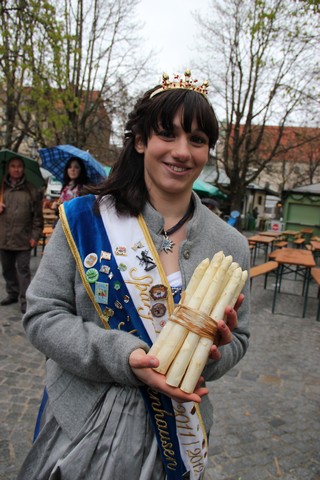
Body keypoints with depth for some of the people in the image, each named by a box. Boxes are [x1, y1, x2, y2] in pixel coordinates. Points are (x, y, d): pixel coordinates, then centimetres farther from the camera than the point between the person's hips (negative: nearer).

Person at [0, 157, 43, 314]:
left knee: (23, 269, -1)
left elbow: (37, 216, -1)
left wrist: (35, 236, -7)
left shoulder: (31, 190, -1)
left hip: (23, 239, -4)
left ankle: (24, 299, 5)